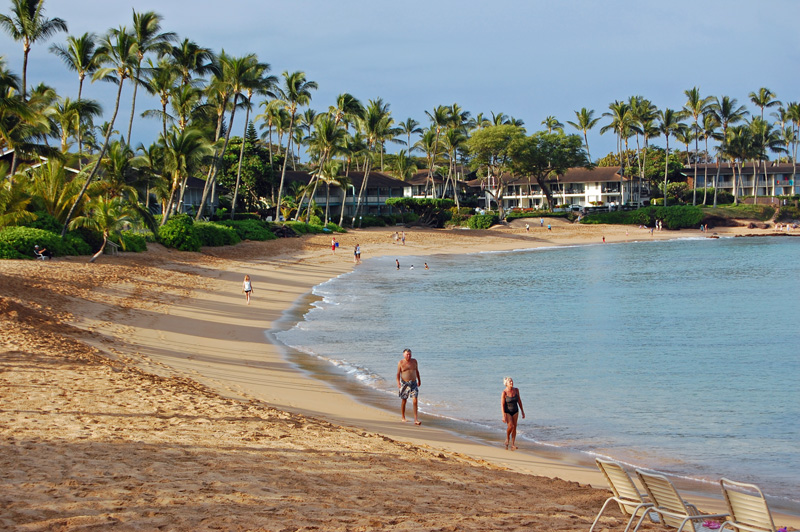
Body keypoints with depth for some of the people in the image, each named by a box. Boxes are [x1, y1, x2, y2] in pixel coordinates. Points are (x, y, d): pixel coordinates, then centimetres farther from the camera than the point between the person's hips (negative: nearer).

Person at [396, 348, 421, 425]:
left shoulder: (414, 361, 4)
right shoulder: (401, 363, -5)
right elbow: (398, 373, -5)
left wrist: (419, 380, 20)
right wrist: (398, 383, -15)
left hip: (413, 383, 2)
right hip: (404, 383, -2)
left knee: (415, 401, -8)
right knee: (403, 400, 9)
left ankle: (416, 419, -8)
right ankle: (402, 417, 26)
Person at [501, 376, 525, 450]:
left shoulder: (516, 390, -6)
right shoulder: (504, 392, -19)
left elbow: (519, 401, 4)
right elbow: (502, 405, -17)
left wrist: (522, 411, 6)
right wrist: (503, 416, -21)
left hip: (515, 411, 4)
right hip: (507, 412, -4)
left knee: (514, 427, 2)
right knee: (510, 426, -20)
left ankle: (513, 445, 8)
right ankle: (507, 439, 9)